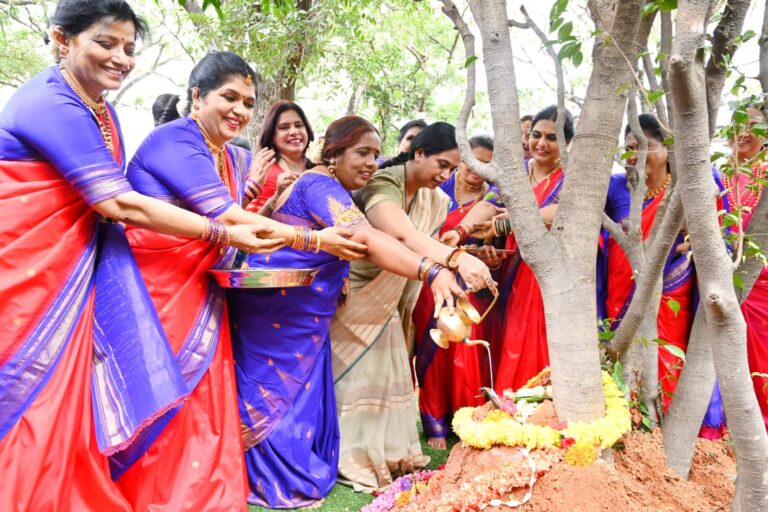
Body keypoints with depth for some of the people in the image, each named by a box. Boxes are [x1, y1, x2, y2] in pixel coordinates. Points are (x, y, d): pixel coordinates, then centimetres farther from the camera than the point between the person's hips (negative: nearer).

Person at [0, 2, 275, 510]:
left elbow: (110, 203, 8)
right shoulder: (52, 105, -19)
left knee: (67, 400, 9)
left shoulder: (101, 110, 10)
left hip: (70, 271, 8)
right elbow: (120, 205, -24)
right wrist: (224, 233, -21)